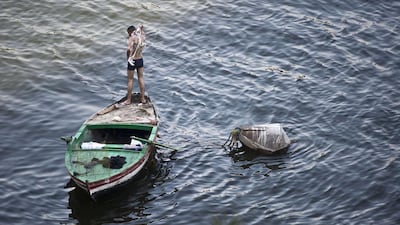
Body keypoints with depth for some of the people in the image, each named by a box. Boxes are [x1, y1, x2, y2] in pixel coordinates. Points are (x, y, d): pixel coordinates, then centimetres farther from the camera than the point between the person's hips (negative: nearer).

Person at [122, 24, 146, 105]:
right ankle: (143, 98, 21)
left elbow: (129, 49, -34)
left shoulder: (132, 38, -21)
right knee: (141, 78, 15)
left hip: (133, 61, -6)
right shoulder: (143, 37, -1)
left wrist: (128, 57, -22)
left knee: (130, 80, 6)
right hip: (140, 60, 6)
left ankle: (129, 100, 15)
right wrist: (141, 28, 18)